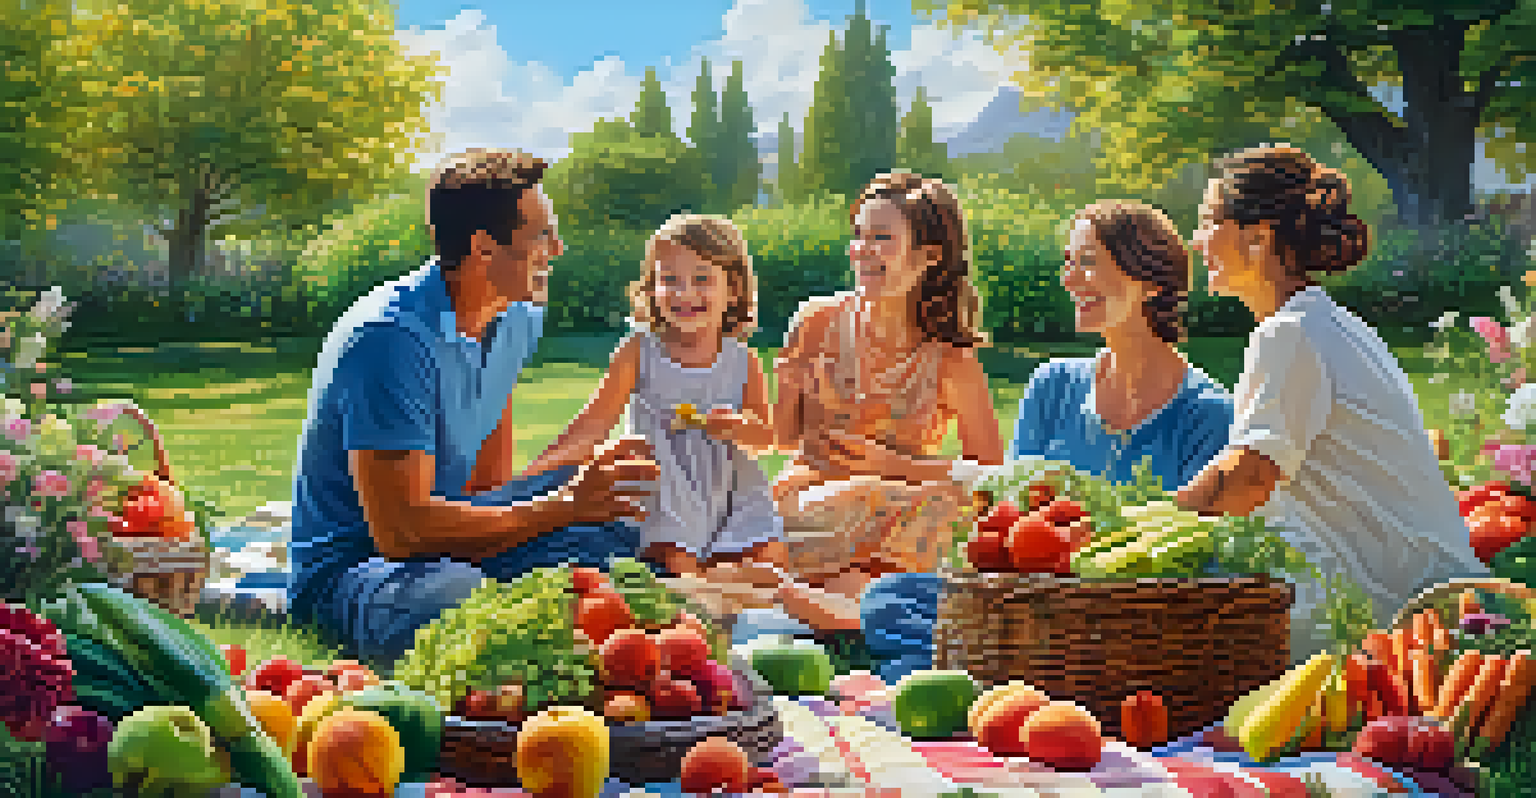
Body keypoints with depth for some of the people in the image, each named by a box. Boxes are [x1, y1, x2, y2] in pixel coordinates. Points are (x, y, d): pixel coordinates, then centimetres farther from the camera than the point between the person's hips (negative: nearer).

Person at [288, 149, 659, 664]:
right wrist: (563, 506, -27)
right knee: (453, 592, -41)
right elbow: (399, 530, -31)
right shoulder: (393, 338, -25)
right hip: (350, 561, -9)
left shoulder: (519, 319, 3)